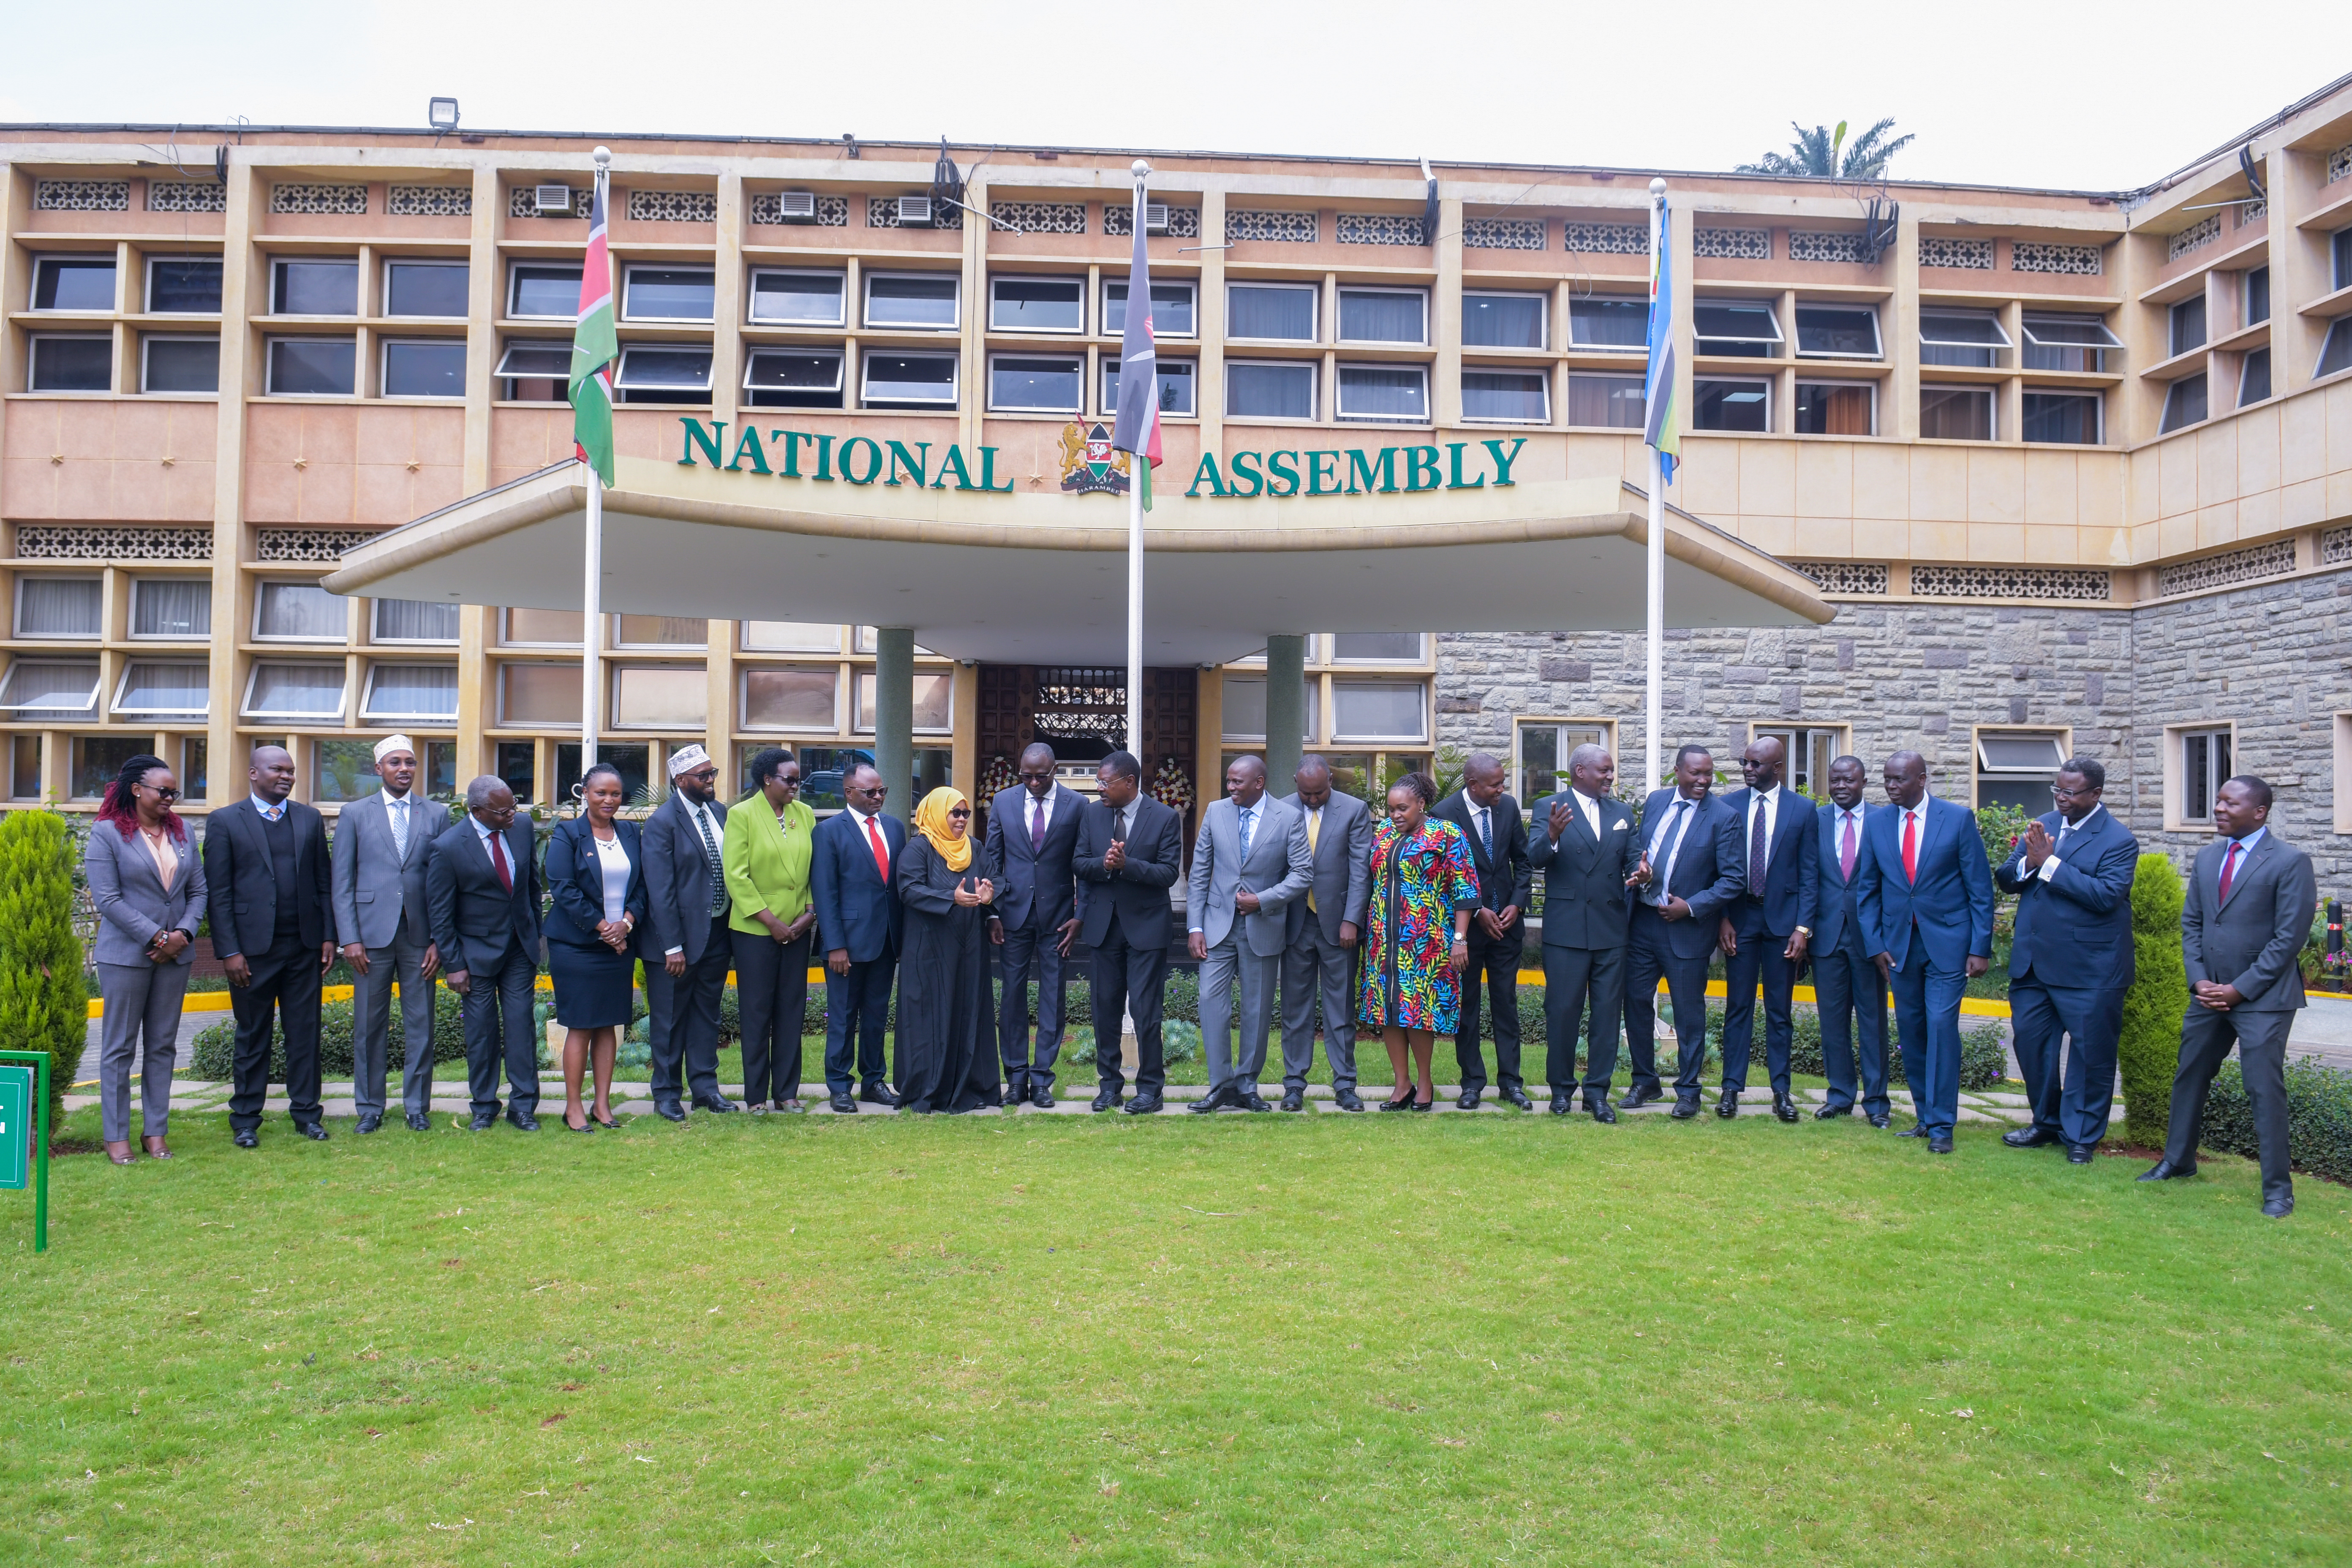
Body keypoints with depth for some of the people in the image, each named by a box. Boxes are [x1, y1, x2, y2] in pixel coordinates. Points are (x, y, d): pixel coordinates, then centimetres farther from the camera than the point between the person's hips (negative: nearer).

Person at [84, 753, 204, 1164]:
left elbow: (198, 891, 9)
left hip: (174, 956, 5)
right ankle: (116, 1136, 9)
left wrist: (184, 933, -7)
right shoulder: (107, 833, -5)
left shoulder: (181, 832, 9)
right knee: (119, 1046, 2)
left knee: (163, 1046, 8)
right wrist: (156, 937, -14)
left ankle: (155, 1131, 15)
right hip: (125, 955, -5)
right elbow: (107, 899, -11)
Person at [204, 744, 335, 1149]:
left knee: (305, 1034, 6)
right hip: (253, 948, -3)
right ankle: (245, 1120, 16)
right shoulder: (225, 822, 0)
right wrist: (229, 951, -9)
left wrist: (328, 937, 4)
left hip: (304, 947, 3)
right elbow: (218, 892, -3)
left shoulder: (311, 819, 10)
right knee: (252, 1038, 7)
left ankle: (306, 1113, 16)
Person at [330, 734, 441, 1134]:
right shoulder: (355, 814, 6)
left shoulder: (436, 816, 7)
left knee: (420, 1025, 4)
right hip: (372, 935, 0)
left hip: (419, 936, 0)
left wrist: (440, 940, -2)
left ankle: (417, 1106, 15)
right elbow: (342, 882, 3)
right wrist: (349, 938, -5)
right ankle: (369, 1108, 17)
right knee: (369, 1025, 5)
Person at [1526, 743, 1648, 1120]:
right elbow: (1535, 859, -14)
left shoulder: (1621, 813, 12)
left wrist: (1640, 873, -17)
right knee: (1562, 1011, 3)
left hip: (1611, 929, 4)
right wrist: (1552, 836, -35)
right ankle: (1561, 1087, 18)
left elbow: (1634, 858, 6)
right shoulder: (1549, 808, -3)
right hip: (1566, 929, -4)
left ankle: (1597, 1091, 14)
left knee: (1607, 1012, 6)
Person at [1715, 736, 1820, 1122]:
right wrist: (1723, 919, -4)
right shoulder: (1728, 806, 2)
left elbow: (1809, 873, 0)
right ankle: (1732, 1087, 9)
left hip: (1783, 918, 0)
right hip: (1739, 917, 0)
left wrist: (1803, 927, -6)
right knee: (1738, 1006, 4)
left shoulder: (1802, 809, 1)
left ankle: (1781, 1090, 13)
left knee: (1780, 1010, 6)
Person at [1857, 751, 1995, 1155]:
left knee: (1941, 1027, -9)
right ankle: (1925, 1116, 17)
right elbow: (1868, 890, 10)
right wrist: (1876, 945, 1)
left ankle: (1941, 1126, -3)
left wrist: (1981, 947, -7)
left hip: (1947, 943, -4)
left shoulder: (1958, 819, -4)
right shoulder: (1876, 825, 5)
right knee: (1910, 1031, 7)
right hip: (1900, 944, 4)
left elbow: (1980, 889, -3)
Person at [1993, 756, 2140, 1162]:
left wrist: (2049, 863, -22)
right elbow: (2005, 880, 7)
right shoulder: (2041, 826, 9)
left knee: (2090, 1053, 4)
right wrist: (2027, 862, -15)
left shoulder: (2118, 840, -9)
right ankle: (2047, 1121, 30)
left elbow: (2106, 895, -22)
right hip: (2033, 962, 6)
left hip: (2088, 970, -6)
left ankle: (2081, 1135, 18)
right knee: (2030, 1042, 13)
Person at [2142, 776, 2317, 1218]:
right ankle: (2177, 1161, 29)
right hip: (2210, 994, 6)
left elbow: (2289, 938, -13)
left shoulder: (2290, 862, -10)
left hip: (2262, 998, -6)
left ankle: (2278, 1188, 5)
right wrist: (2199, 981, 0)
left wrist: (2240, 989, -14)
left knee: (2265, 1089, -5)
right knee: (2189, 1077, 14)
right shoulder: (2207, 858, 10)